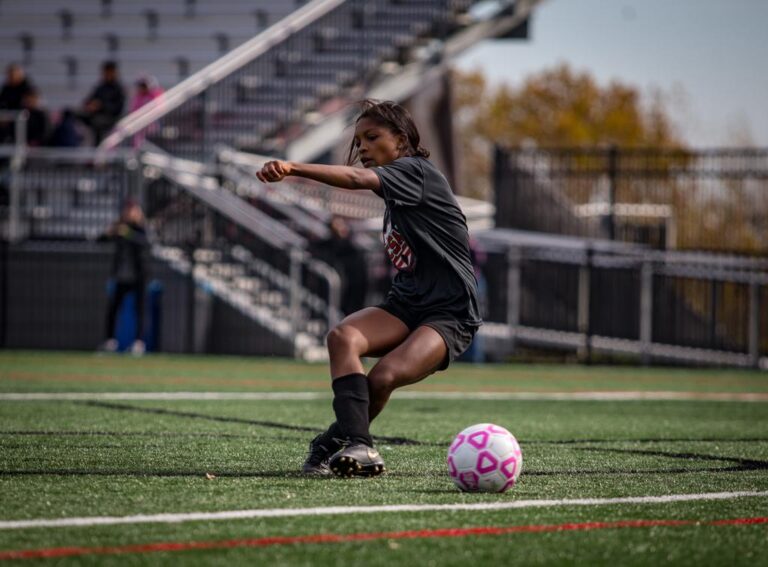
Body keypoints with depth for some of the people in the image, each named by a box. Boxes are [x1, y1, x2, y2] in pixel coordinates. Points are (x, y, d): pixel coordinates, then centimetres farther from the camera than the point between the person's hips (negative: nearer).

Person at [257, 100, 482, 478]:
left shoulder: (415, 171, -9)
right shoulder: (394, 195, 18)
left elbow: (356, 179, -28)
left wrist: (292, 168, -41)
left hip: (450, 315, -8)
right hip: (406, 305, 8)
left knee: (383, 377, -28)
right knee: (342, 337, -23)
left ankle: (332, 445, -3)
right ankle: (356, 446, -35)